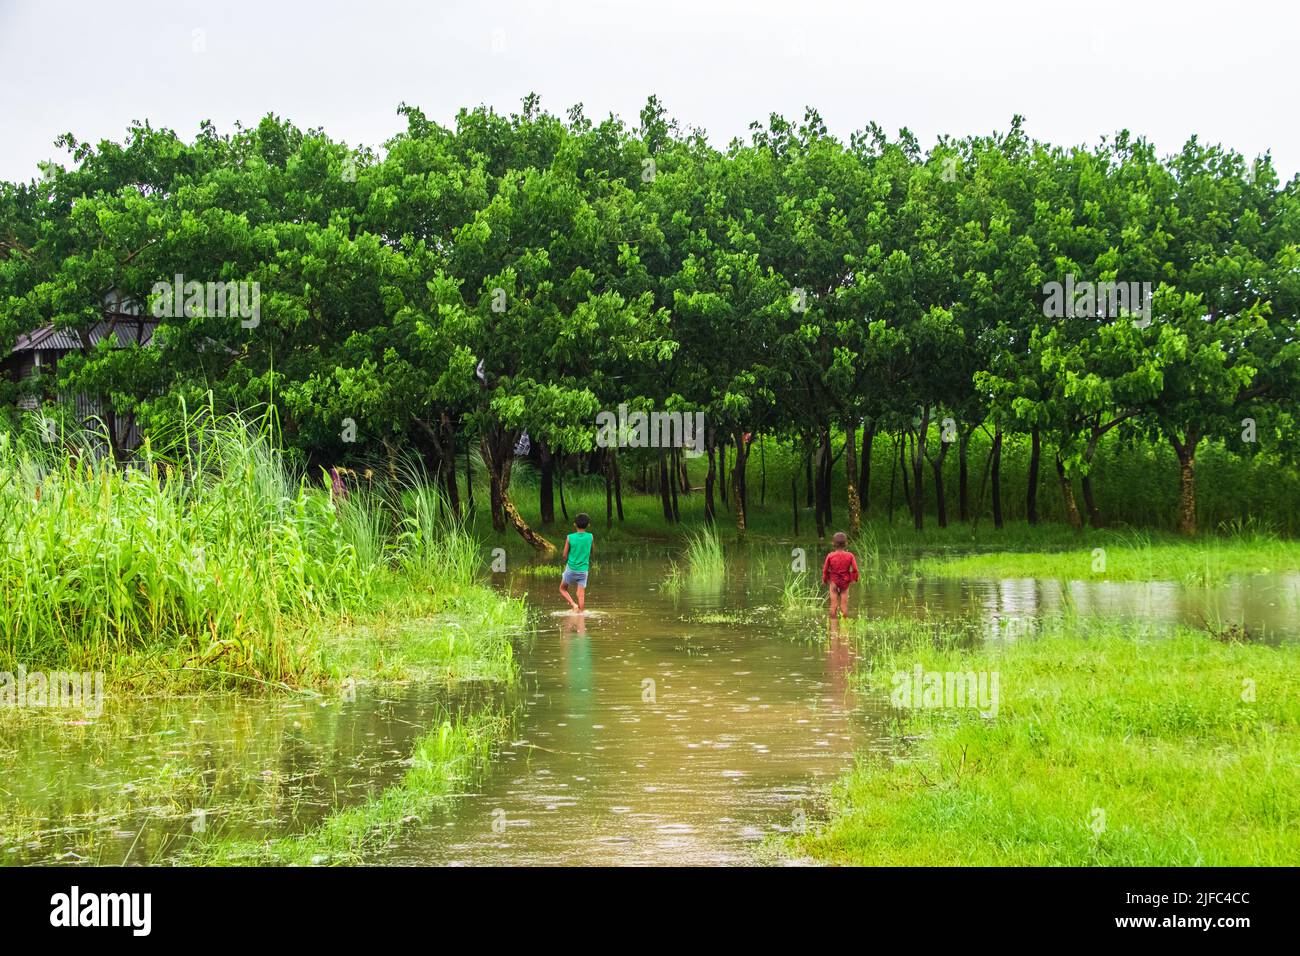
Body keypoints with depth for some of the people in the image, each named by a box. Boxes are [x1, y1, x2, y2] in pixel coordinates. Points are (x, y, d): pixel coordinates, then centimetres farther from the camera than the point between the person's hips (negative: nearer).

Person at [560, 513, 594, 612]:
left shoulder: (570, 538, -10)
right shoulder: (590, 537, -6)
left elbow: (565, 555, -5)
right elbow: (591, 552, 7)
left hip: (571, 569, -1)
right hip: (583, 570, 1)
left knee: (562, 589, 18)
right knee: (581, 595, 5)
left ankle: (573, 604, -1)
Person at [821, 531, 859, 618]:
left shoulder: (830, 556, -10)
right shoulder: (849, 555, -10)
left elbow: (825, 570, -2)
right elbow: (855, 569, -10)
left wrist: (824, 580, 14)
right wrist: (853, 578, 9)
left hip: (834, 582, 0)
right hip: (845, 583, 0)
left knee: (833, 605, 6)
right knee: (844, 605, 6)